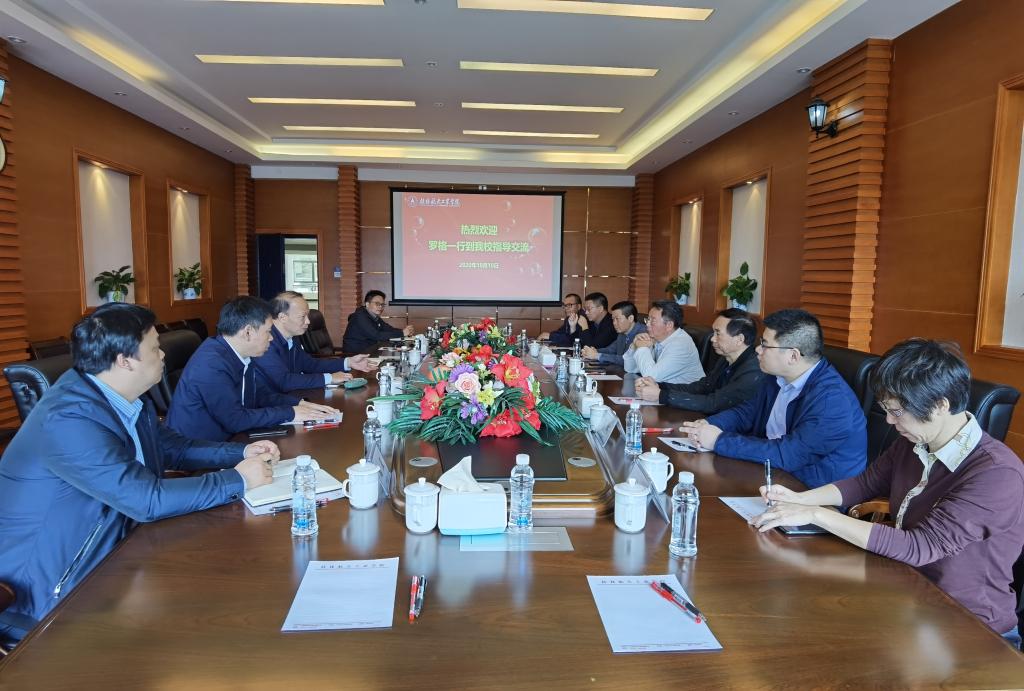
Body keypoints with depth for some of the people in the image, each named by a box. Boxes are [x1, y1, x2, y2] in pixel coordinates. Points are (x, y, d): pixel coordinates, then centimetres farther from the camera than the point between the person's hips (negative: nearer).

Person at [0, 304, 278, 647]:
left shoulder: (127, 400, 0)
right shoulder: (68, 419, -28)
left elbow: (171, 447, 15)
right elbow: (148, 500, -30)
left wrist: (242, 452, 1)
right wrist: (237, 480, -21)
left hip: (104, 553, 8)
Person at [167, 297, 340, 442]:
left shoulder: (240, 356, 2)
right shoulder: (211, 363, -23)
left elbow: (262, 394, 12)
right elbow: (234, 420, -25)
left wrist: (299, 404, -2)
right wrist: (290, 413, -18)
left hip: (225, 441, 8)